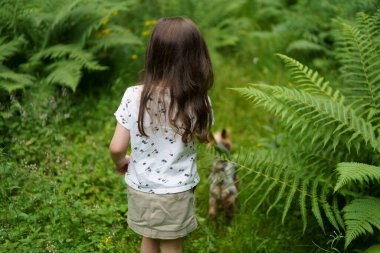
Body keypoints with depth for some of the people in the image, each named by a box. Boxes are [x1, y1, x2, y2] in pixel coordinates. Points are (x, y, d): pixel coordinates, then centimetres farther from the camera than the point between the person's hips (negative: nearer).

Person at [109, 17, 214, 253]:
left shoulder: (134, 96, -17)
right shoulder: (197, 101, -18)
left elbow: (116, 147, -12)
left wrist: (121, 162, 9)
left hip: (140, 188, 2)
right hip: (176, 193, -1)